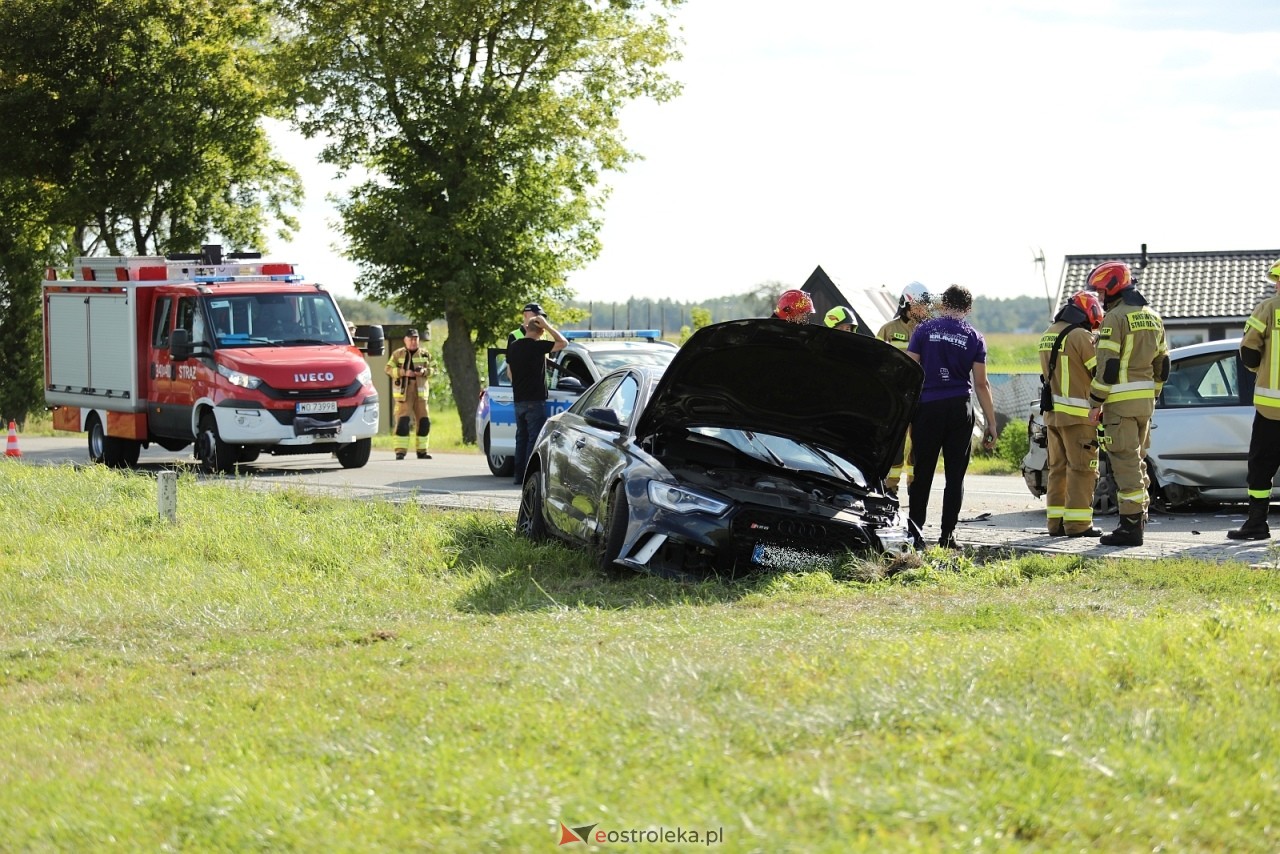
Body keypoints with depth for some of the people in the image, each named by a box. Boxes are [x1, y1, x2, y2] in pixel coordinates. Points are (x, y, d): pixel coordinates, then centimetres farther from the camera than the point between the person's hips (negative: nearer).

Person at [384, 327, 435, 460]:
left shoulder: (425, 354, 11)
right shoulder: (398, 354, 3)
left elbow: (433, 368, 11)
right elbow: (389, 369, -2)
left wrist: (424, 371, -11)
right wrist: (404, 372, -16)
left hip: (420, 391, 4)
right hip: (404, 391, -4)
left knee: (424, 421, 4)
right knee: (403, 420, -13)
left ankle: (421, 450, 15)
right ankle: (400, 451, -12)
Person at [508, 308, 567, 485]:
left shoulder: (513, 346, 8)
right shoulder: (536, 346, -14)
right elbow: (562, 343, -10)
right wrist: (547, 326, -5)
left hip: (518, 399, 7)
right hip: (534, 400, -7)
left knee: (522, 437, 12)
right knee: (535, 439, -4)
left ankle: (519, 475, 12)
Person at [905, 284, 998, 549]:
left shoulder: (924, 330, 2)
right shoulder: (974, 338, 4)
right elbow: (981, 384, 2)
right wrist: (991, 424, 5)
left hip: (927, 407, 0)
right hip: (960, 408, 1)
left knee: (922, 472, 6)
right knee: (955, 474, 5)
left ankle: (915, 530, 8)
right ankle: (948, 534, 3)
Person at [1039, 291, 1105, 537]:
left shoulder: (1048, 336, 13)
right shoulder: (1081, 337, -14)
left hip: (1053, 413, 8)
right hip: (1077, 415, -8)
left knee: (1058, 467, 12)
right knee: (1082, 469, -4)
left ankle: (1056, 521, 13)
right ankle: (1077, 523, -7)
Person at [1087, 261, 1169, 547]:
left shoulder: (1114, 319, -12)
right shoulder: (1152, 318, 15)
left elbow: (1107, 366, -17)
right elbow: (1162, 365, 18)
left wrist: (1096, 402, -12)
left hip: (1121, 401, -8)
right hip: (1145, 399, 8)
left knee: (1125, 462, -8)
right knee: (1137, 459, 18)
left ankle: (1131, 525, -9)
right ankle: (1140, 515, 23)